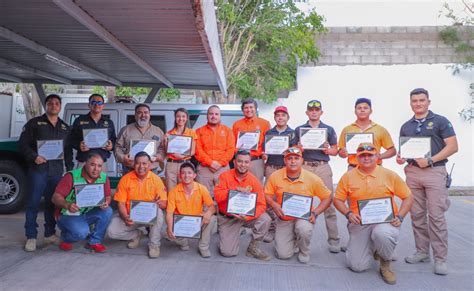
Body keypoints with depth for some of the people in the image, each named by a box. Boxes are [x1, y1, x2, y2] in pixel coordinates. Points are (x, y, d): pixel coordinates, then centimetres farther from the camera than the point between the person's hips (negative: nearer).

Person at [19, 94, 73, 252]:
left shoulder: (65, 128, 17)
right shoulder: (34, 123, 4)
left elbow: (68, 151, 18)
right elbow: (23, 144, -1)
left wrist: (70, 168, 9)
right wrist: (34, 157, -15)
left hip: (57, 170, 4)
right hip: (38, 169, -4)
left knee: (53, 203, 9)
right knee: (33, 203, -3)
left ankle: (50, 234, 19)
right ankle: (31, 237, 3)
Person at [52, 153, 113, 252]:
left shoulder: (104, 178, -5)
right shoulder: (71, 176, -16)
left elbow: (108, 197, 4)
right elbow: (55, 197, -18)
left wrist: (106, 203, -22)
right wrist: (68, 205, -39)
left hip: (88, 214, 5)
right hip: (68, 215, -4)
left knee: (107, 211, -22)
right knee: (81, 232, -32)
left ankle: (95, 242, -4)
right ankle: (65, 238, 5)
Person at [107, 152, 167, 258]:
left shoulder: (156, 179, -7)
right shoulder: (125, 179, -5)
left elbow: (164, 204, -8)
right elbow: (120, 203, -6)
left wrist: (159, 203, -34)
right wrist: (125, 217, -26)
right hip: (130, 216, 2)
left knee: (158, 211, -35)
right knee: (111, 231, -20)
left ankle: (154, 244, -13)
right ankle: (137, 234, 11)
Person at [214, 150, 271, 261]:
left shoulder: (254, 181, -9)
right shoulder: (225, 176, -8)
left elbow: (261, 205, -12)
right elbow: (217, 196, -20)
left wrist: (248, 216, -28)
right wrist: (236, 189, -31)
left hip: (246, 216, 1)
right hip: (227, 218, -1)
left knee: (265, 219, -27)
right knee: (228, 252, -12)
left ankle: (253, 248, -3)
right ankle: (227, 237, 25)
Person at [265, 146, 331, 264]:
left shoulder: (312, 179, -11)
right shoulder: (275, 176, -8)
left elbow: (327, 198, -2)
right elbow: (267, 194, 4)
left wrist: (315, 213, -15)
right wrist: (273, 204, -17)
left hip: (304, 217, -1)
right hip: (284, 218, 2)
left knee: (304, 229, -38)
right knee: (283, 254, -9)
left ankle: (304, 252, -2)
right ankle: (294, 241, 28)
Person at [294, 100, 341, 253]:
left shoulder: (329, 129, 12)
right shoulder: (299, 129, 13)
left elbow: (335, 150, 13)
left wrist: (328, 149, -8)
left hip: (323, 167, 0)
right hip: (304, 167, 1)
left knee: (329, 203, -5)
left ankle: (333, 240, 1)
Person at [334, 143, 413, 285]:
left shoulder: (390, 175, 1)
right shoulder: (348, 176, 2)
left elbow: (408, 197, 6)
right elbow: (338, 200, 7)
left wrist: (400, 217, -8)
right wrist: (348, 213, -11)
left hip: (385, 221, -1)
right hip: (360, 223, 2)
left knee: (382, 234, -40)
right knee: (357, 266, -7)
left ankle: (385, 265, -5)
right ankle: (371, 248, 29)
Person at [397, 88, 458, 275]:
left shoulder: (440, 121, 1)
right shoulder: (406, 127, 14)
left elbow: (453, 146, -5)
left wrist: (430, 160, -15)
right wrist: (400, 158, -4)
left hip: (435, 172, -4)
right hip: (412, 173, 5)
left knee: (436, 216, -7)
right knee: (417, 215, 7)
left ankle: (440, 258, -1)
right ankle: (422, 252, 17)